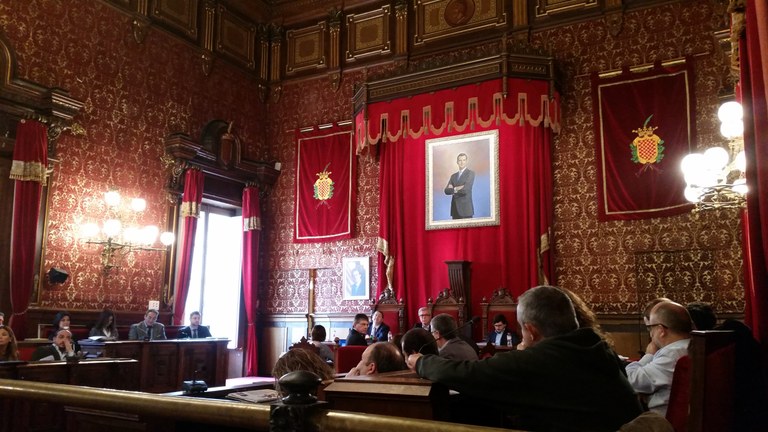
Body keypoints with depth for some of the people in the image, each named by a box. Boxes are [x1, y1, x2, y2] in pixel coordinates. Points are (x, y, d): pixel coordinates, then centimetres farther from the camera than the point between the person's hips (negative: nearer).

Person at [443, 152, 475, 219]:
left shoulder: (471, 173, 0)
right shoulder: (453, 176, 17)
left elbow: (465, 189, -14)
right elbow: (447, 191, 5)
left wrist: (453, 189, 0)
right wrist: (457, 188, -10)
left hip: (466, 208, -5)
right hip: (455, 209, 5)